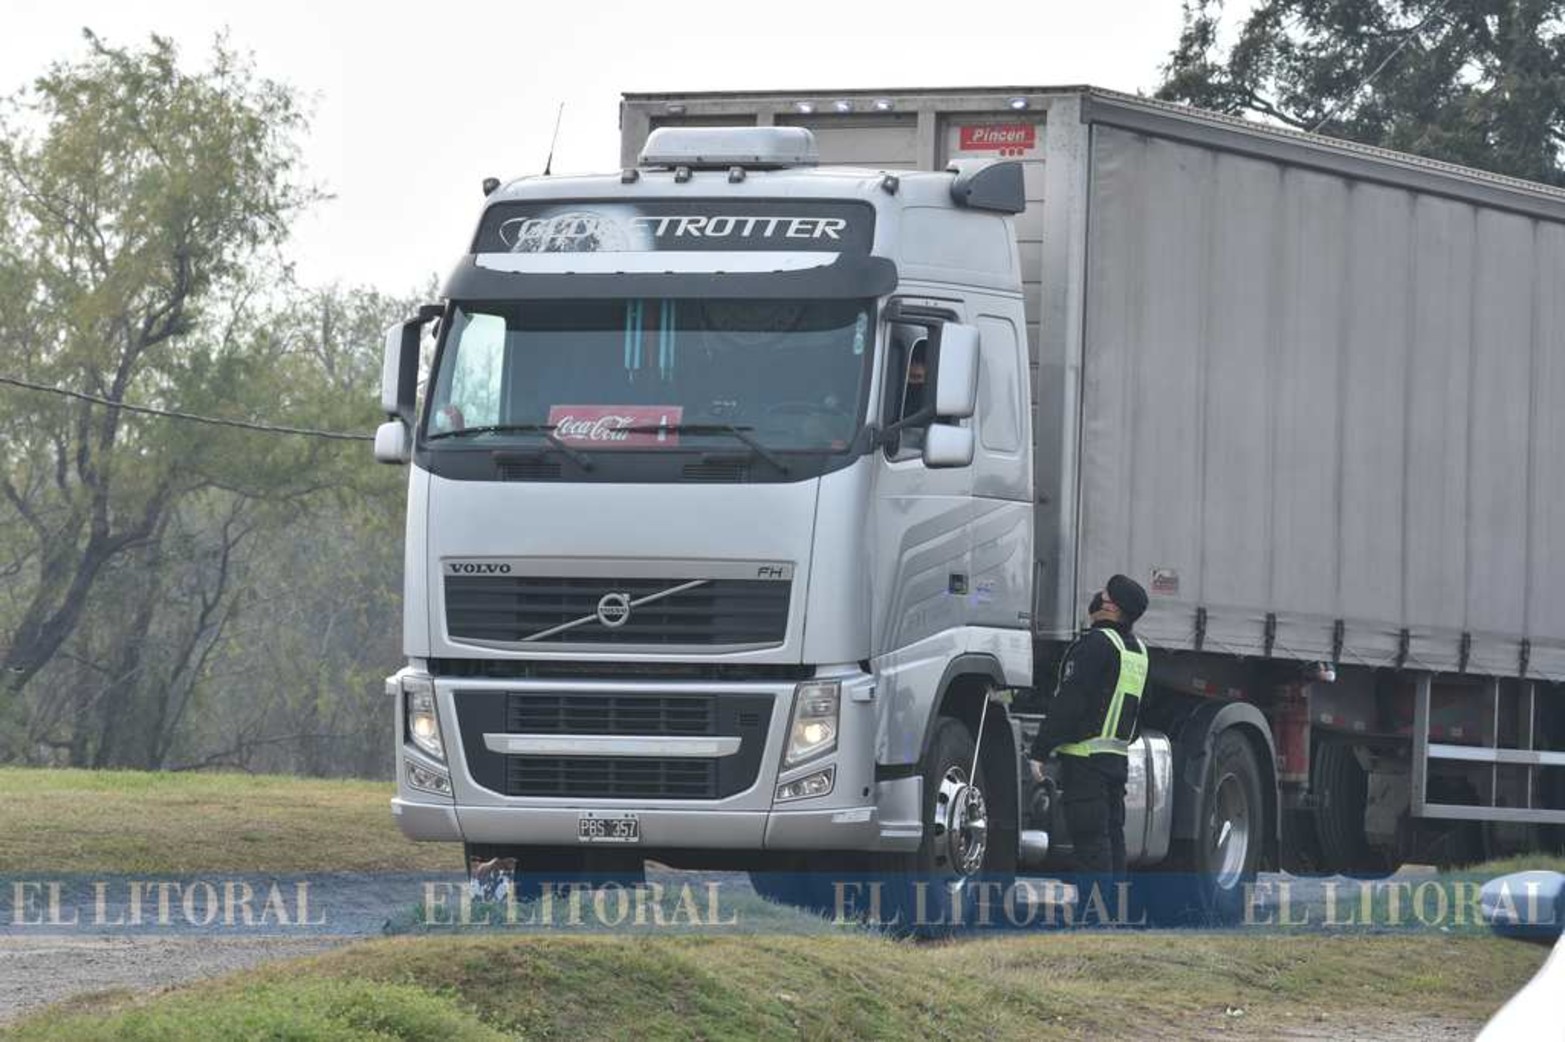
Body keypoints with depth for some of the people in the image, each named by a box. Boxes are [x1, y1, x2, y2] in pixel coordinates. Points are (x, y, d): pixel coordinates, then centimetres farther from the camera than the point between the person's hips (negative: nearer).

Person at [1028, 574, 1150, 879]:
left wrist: (1040, 750, -14)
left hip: (1086, 754, -8)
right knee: (1112, 836, 12)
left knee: (1090, 838, -10)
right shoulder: (1138, 650, 14)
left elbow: (1068, 702, -15)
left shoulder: (1097, 643, -13)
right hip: (1119, 757, 8)